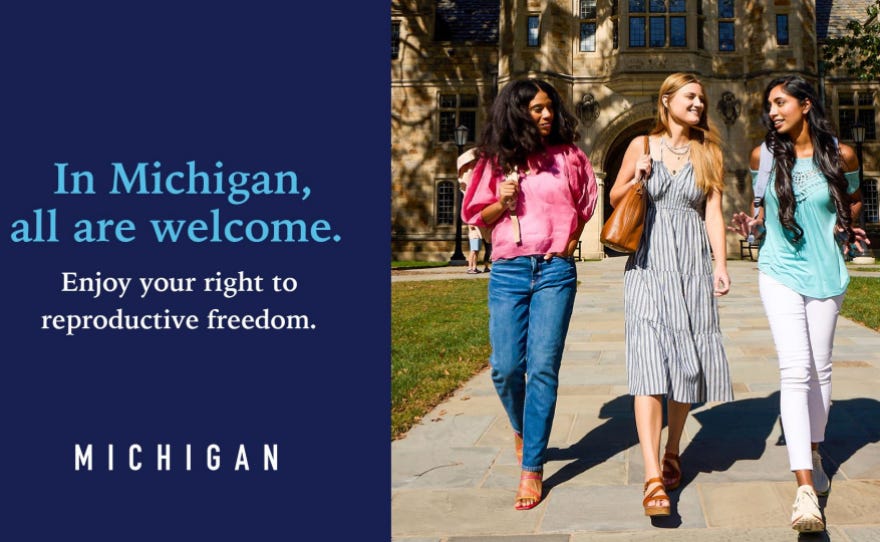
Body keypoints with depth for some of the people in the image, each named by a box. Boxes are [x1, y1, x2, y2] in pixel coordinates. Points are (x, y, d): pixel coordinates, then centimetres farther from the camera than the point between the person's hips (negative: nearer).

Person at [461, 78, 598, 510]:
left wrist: (570, 241, 5)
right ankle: (521, 430, 32)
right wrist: (501, 203, -7)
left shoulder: (568, 156, 7)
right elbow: (476, 216, 12)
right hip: (508, 271, 1)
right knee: (506, 367, -1)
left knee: (543, 367, -7)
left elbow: (587, 206, 19)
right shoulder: (496, 160, 8)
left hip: (555, 270, -1)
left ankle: (532, 468, 2)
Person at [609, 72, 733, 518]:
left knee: (687, 358, 7)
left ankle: (673, 451, 27)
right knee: (650, 359, -13)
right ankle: (653, 477, -18)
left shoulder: (708, 152, 9)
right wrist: (637, 178, -8)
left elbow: (713, 211, 3)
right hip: (649, 261, -2)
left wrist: (721, 265, -7)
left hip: (692, 263, 3)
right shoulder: (642, 145, 5)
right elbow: (614, 197, 12)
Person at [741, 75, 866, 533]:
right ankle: (805, 487, -16)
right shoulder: (764, 155, 0)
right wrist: (753, 224, -5)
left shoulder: (840, 155, -2)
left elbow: (853, 199, 16)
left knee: (820, 367, 12)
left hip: (826, 272, 1)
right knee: (795, 369, -13)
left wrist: (846, 225, -4)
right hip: (780, 272, -1)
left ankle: (813, 453, 34)